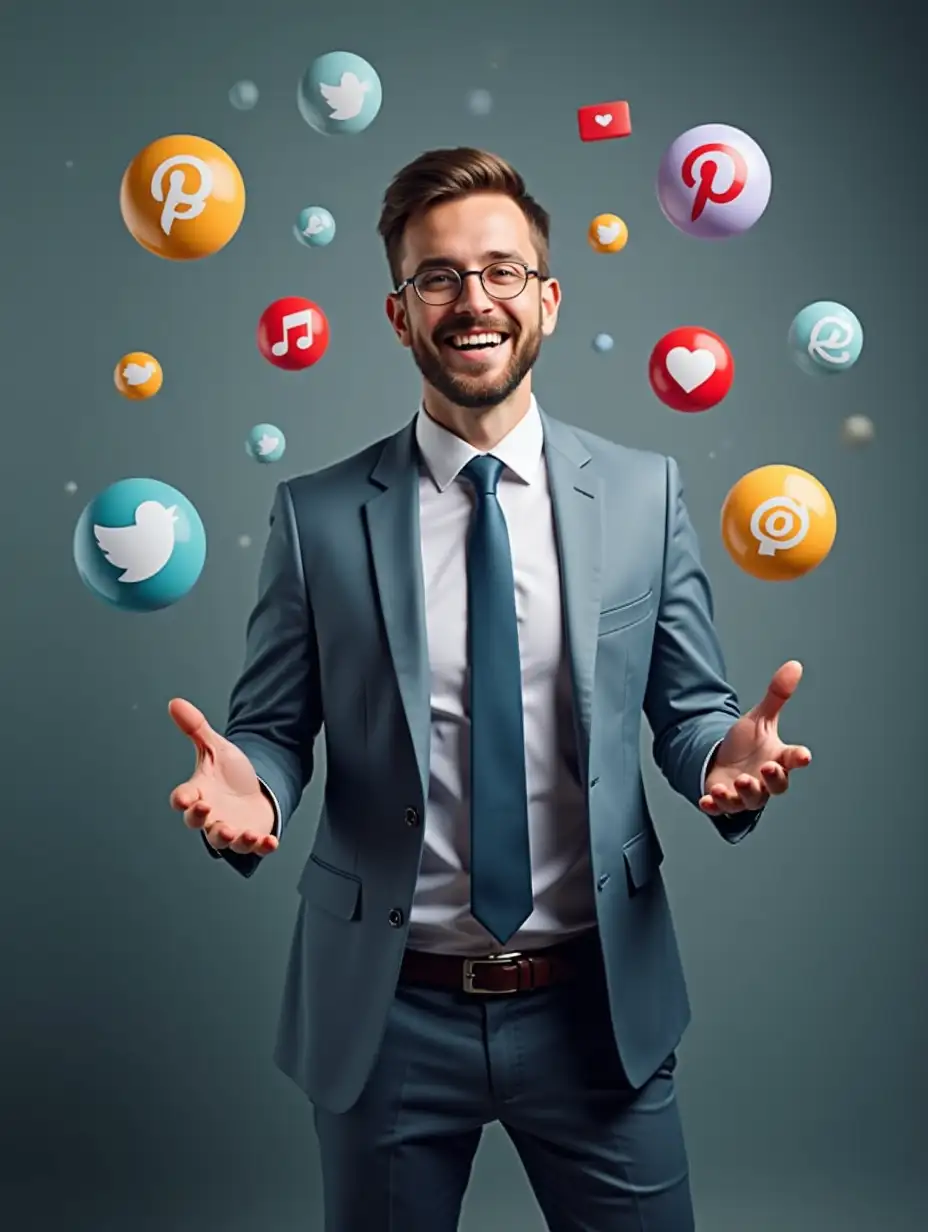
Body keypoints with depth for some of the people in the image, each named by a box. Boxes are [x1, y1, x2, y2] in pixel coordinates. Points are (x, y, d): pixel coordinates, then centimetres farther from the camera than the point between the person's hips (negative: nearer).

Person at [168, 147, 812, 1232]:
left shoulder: (645, 492, 0)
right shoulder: (316, 515, -4)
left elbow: (687, 710, 4)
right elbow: (274, 727, 1)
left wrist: (727, 755, -18)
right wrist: (247, 786, -21)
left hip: (599, 1004, 1)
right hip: (386, 1015, 0)